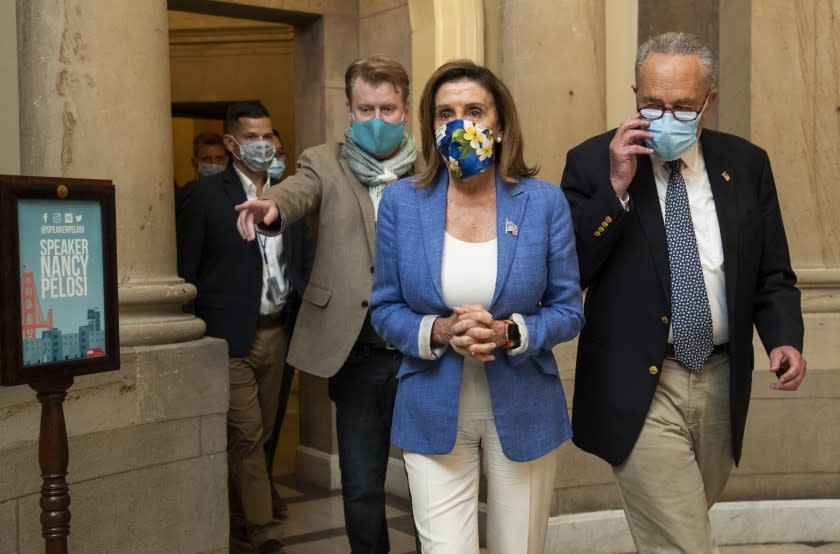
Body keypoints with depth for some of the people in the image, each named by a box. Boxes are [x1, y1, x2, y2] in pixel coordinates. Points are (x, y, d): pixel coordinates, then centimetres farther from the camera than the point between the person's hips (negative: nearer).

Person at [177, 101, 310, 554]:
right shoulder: (206, 195, -5)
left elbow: (299, 263, 14)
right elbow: (186, 272, -5)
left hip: (276, 333, 5)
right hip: (230, 334, -5)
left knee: (258, 435, 12)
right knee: (245, 434, -3)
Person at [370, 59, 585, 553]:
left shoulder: (545, 202, -5)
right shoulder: (401, 202, -4)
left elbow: (569, 312, -1)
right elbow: (385, 309, 1)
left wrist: (508, 332, -20)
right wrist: (437, 331, -18)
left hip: (524, 411, 1)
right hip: (433, 411, 0)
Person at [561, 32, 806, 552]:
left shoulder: (746, 163, 4)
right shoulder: (594, 162, -6)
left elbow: (772, 275, 10)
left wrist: (785, 338, -9)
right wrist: (615, 187, -19)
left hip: (721, 382, 4)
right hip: (640, 387, -4)